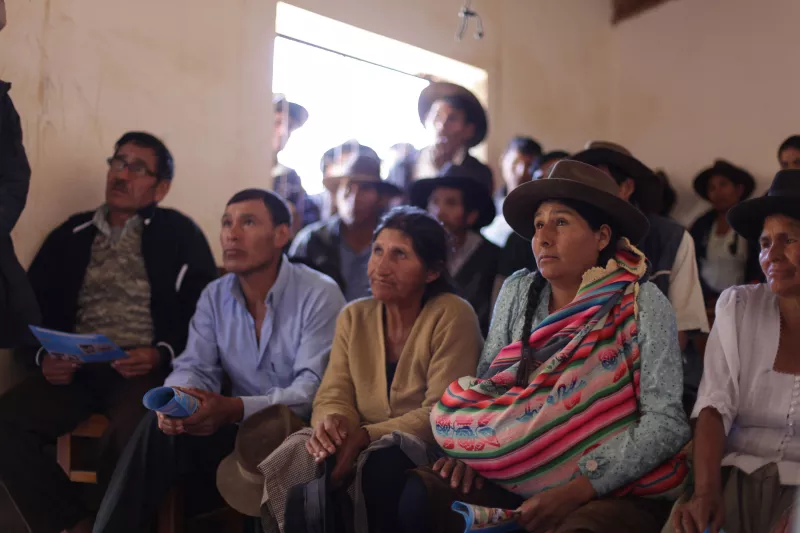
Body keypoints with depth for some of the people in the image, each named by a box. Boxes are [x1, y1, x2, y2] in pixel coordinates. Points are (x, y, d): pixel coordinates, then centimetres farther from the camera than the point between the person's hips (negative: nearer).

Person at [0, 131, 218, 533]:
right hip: (75, 369, 4)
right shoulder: (71, 235, 19)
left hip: (145, 370, -4)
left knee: (129, 438, -36)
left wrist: (161, 354, -14)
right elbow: (34, 306, 16)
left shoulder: (179, 234, 7)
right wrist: (45, 357, -4)